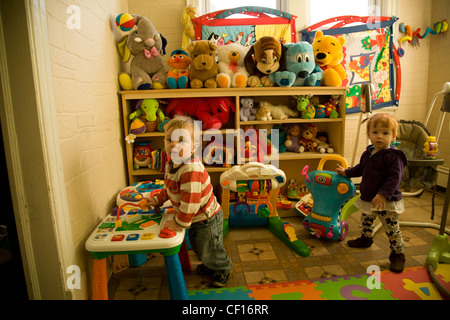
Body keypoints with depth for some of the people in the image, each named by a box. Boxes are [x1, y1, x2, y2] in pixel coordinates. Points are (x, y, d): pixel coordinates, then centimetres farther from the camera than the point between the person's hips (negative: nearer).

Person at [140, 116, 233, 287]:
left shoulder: (191, 170, -37)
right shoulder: (171, 165, -4)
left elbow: (190, 201, -36)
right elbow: (168, 187, 14)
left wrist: (180, 223, -27)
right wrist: (157, 200, 11)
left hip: (206, 218, -9)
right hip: (195, 218, 9)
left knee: (209, 250, 12)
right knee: (198, 247, 27)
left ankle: (223, 269, 42)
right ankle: (209, 265, 55)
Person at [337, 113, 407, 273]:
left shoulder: (393, 156, -18)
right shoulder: (368, 153, 6)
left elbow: (394, 178, -24)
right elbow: (361, 168, 25)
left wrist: (383, 194, -31)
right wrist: (347, 172, 29)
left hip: (387, 202, -7)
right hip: (368, 199, 8)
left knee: (392, 229, -1)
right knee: (366, 220, 26)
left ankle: (398, 255, 17)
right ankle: (366, 239, 51)